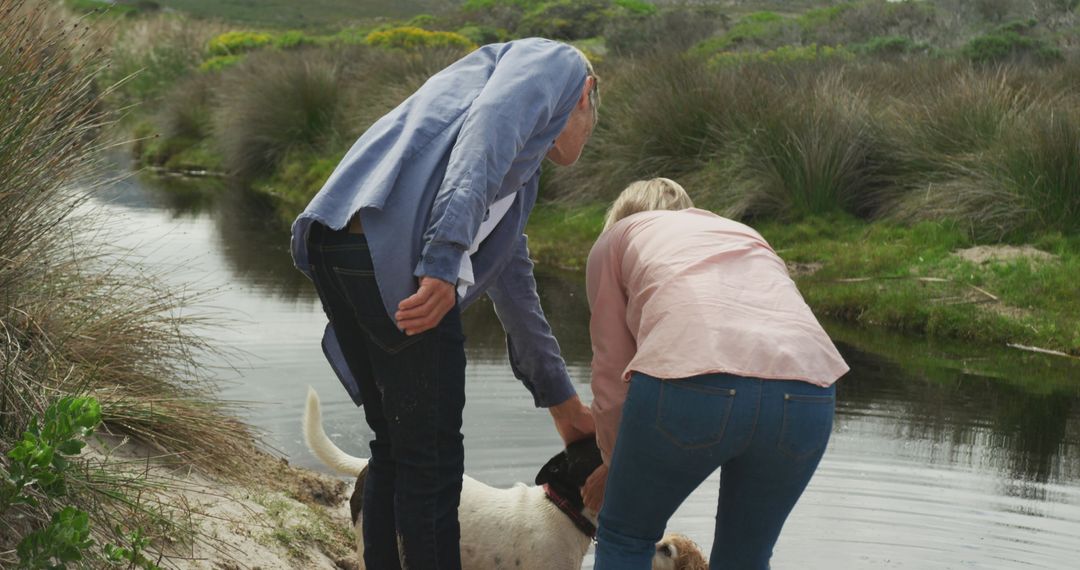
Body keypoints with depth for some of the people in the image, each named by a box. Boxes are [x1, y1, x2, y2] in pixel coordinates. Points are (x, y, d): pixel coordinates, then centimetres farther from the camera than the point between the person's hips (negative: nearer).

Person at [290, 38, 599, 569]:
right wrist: (446, 257, -22)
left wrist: (566, 406, 46)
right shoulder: (557, 60, 14)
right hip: (397, 247, -9)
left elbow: (513, 286, 41)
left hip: (337, 240, 9)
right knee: (431, 460, 3)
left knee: (394, 448, 21)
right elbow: (489, 123, -9)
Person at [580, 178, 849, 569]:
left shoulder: (617, 237, 27)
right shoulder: (746, 235, 38)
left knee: (624, 538, 20)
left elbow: (612, 372, 21)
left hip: (690, 381, -4)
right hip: (806, 393, 4)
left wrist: (615, 464, 37)